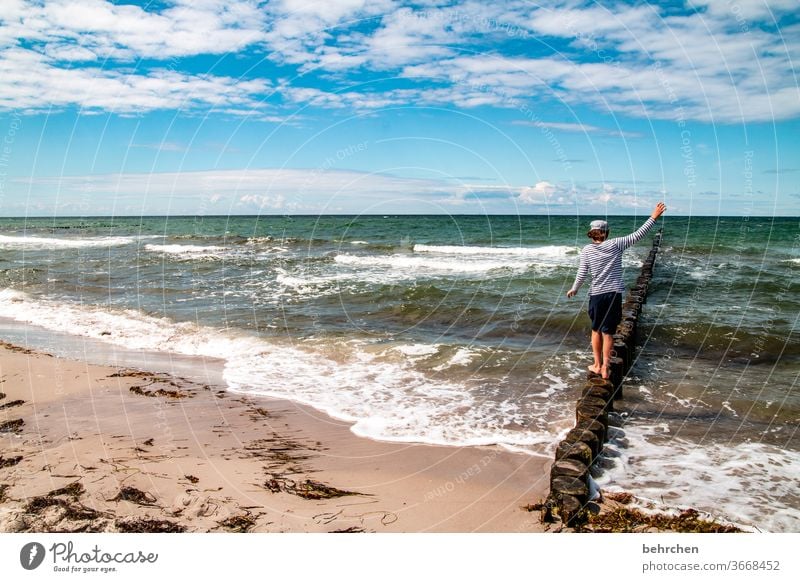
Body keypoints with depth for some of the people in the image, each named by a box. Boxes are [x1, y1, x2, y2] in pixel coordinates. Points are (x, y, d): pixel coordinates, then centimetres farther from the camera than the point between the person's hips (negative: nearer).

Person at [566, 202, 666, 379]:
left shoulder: (587, 250, -2)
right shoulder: (615, 244, -3)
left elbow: (582, 273, -3)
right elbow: (637, 235, -5)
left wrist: (574, 289, 12)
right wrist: (654, 217, 1)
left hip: (597, 295, 1)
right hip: (614, 293, 0)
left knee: (596, 330, 17)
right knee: (608, 332, 5)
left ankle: (597, 365, 22)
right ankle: (605, 368, 7)